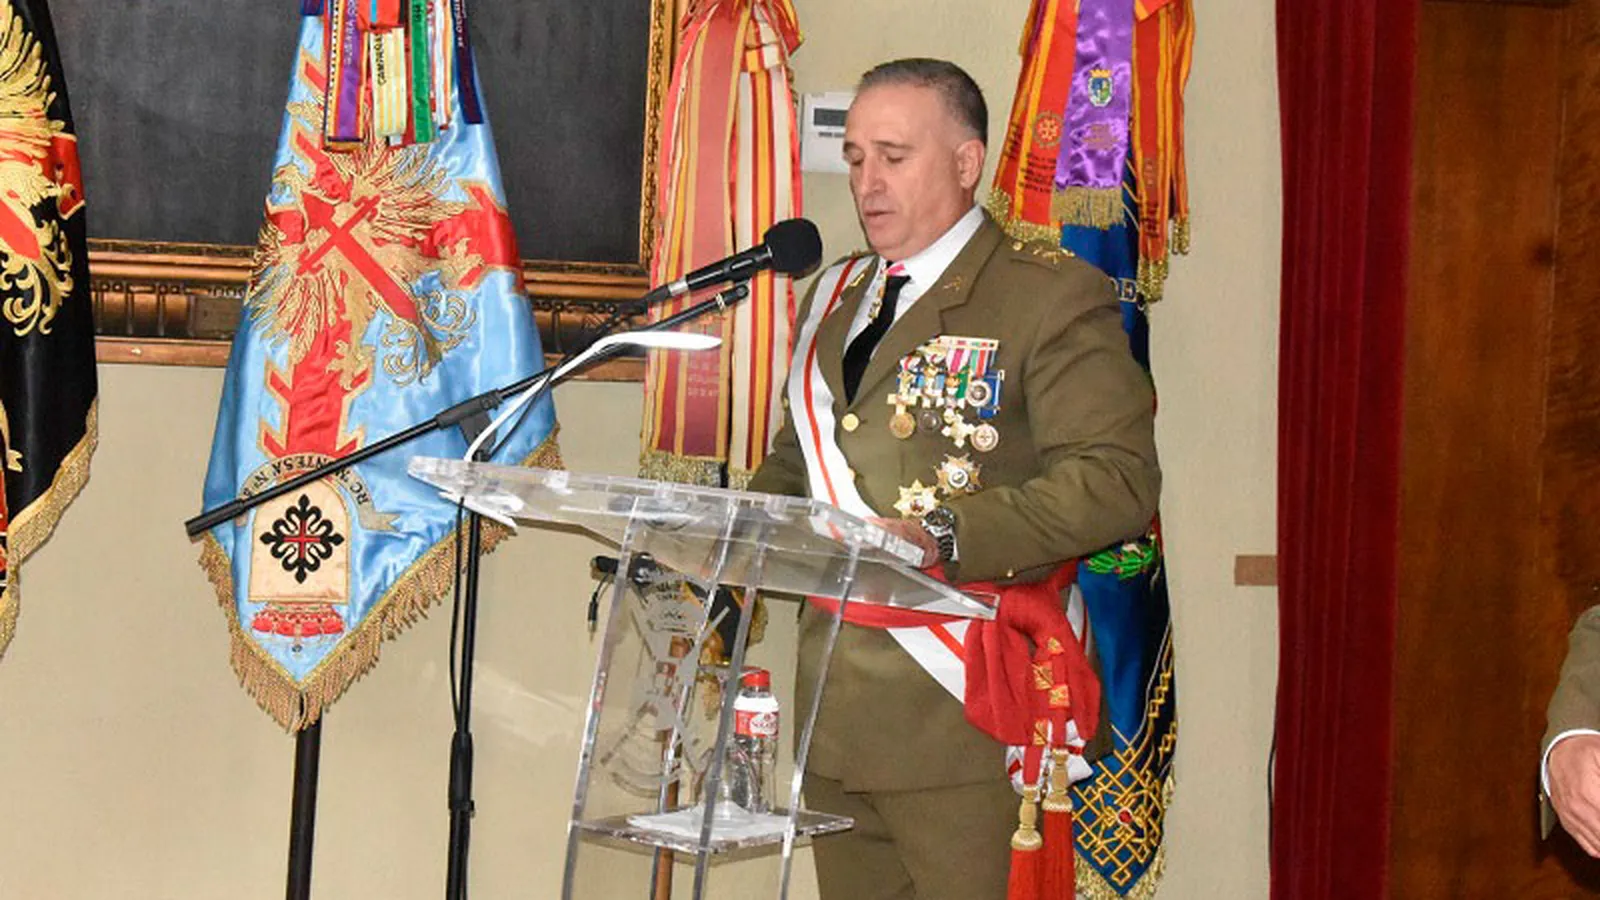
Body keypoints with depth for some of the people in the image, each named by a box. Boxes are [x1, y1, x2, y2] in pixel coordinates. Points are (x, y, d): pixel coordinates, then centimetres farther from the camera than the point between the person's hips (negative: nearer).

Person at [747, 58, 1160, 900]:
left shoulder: (1053, 295, -5)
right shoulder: (832, 297, 18)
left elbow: (1118, 480, -15)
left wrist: (942, 539, -25)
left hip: (961, 716, -6)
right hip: (835, 708, 7)